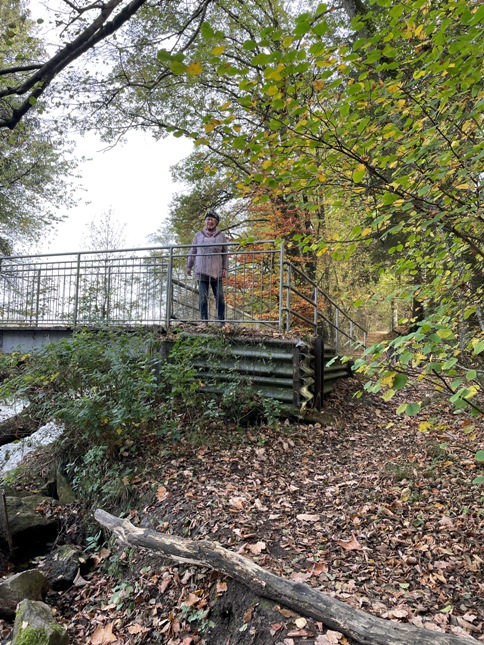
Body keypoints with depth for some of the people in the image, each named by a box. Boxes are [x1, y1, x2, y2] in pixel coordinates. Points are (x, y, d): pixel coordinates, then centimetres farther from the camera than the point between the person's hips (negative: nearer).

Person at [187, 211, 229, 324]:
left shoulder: (221, 236, 8)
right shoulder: (199, 235, 11)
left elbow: (225, 254, 8)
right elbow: (192, 251, 15)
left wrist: (225, 269, 0)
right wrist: (189, 266, 12)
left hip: (216, 272, 0)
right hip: (201, 271, 1)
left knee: (219, 297, -1)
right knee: (202, 297, -2)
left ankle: (221, 321, 6)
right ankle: (204, 321, 3)